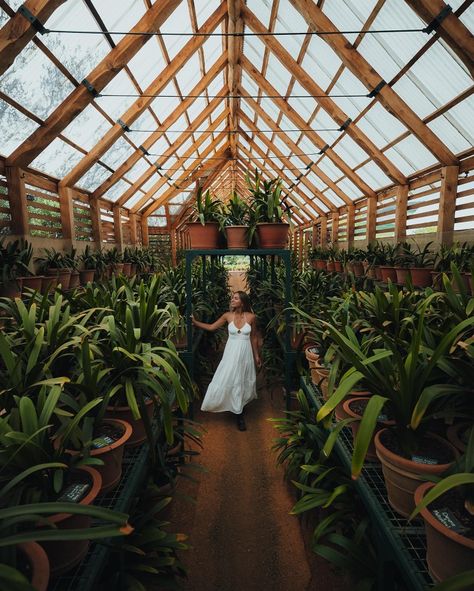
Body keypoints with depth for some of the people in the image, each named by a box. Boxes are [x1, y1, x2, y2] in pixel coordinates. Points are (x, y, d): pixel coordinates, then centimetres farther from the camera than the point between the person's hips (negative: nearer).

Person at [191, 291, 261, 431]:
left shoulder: (251, 317, -8)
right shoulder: (228, 315, -6)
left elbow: (254, 338, 1)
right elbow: (211, 327, 1)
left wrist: (256, 356, 7)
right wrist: (195, 322, -7)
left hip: (245, 353, 0)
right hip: (231, 353, 0)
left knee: (243, 380, 11)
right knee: (228, 379, 1)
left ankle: (238, 410, 32)